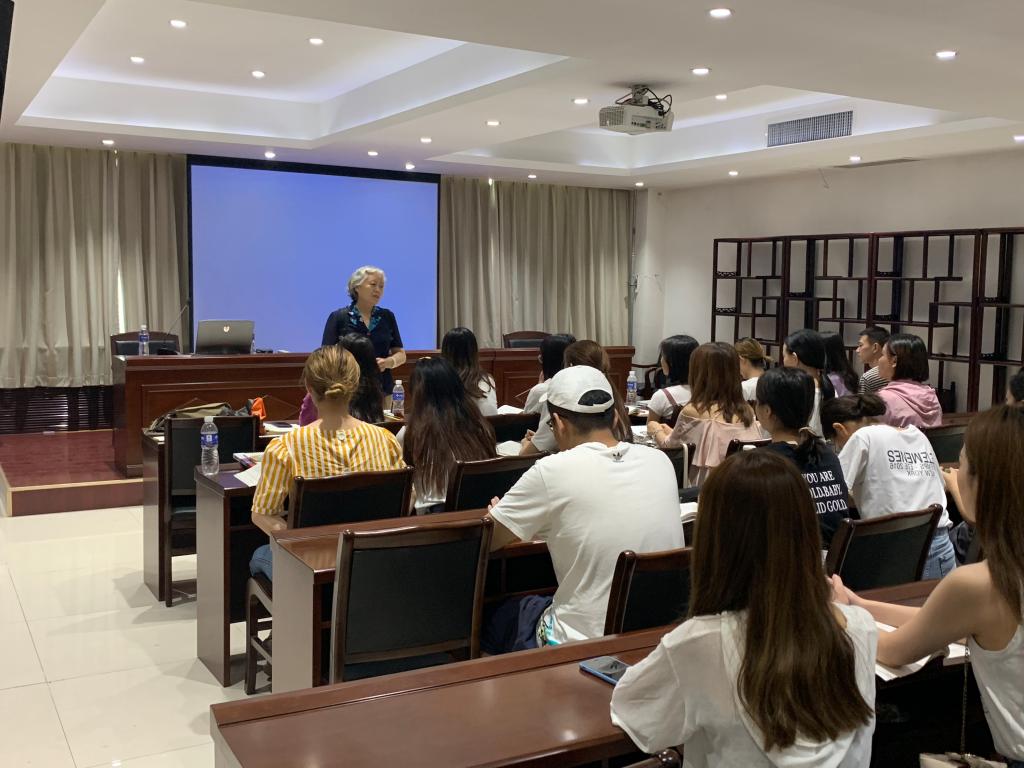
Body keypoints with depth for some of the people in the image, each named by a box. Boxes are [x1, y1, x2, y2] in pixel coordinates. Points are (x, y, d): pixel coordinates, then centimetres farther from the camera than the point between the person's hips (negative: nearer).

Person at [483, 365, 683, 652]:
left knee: (492, 616, 24)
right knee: (534, 605, 31)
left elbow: (484, 541, -6)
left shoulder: (553, 472, -18)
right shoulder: (660, 461, -2)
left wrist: (500, 514, 16)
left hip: (587, 645, -5)